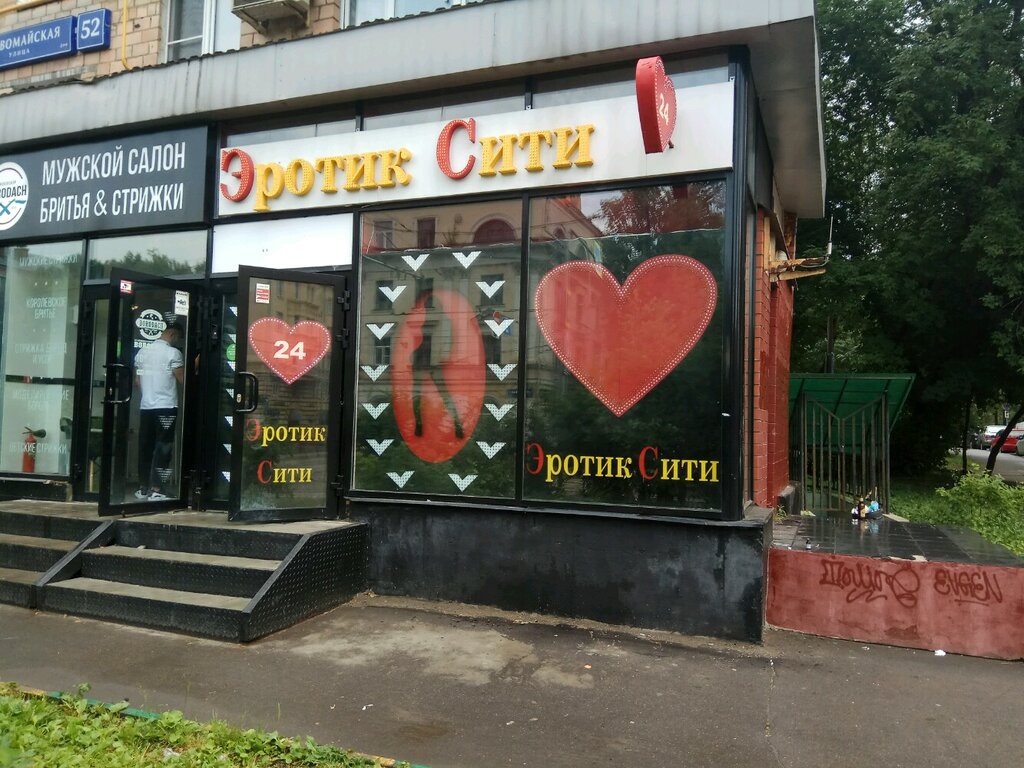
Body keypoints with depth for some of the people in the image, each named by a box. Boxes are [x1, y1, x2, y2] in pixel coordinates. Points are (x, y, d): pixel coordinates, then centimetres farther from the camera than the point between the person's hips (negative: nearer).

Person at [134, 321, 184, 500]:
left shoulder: (142, 352, 11)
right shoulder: (173, 353, -9)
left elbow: (137, 380, 15)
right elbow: (182, 378, -9)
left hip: (145, 406, 6)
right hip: (166, 407, -6)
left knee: (145, 447, 10)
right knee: (163, 448, -2)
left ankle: (143, 488, 15)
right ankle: (156, 490, -4)